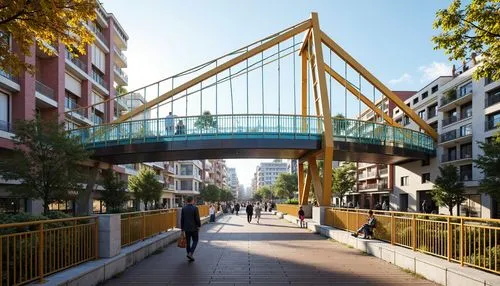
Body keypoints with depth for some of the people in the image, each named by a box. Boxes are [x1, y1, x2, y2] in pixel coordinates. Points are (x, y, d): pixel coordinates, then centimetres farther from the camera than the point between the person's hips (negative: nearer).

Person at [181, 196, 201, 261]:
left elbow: (182, 220, 2)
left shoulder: (183, 209, -1)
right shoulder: (195, 208, -12)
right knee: (195, 241, 9)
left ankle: (190, 255, 16)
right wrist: (199, 226, 4)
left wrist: (182, 229, 9)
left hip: (186, 228, 4)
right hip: (194, 228, -4)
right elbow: (197, 219, -12)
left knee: (188, 242, 11)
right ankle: (190, 254, -7)